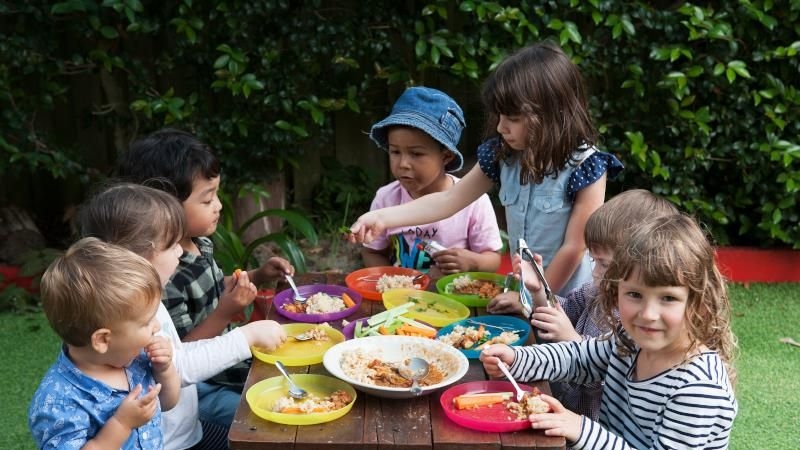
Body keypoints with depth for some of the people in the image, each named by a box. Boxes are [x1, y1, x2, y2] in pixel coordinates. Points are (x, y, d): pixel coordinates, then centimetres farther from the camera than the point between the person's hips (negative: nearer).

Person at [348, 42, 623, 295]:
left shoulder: (585, 166, -18)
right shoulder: (503, 155, -3)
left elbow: (574, 247, -16)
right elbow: (449, 200, 1)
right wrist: (382, 218, -7)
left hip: (570, 301, -5)